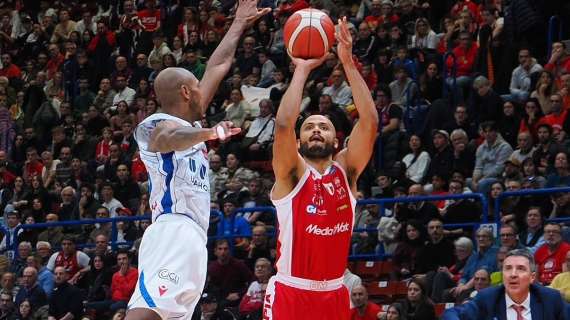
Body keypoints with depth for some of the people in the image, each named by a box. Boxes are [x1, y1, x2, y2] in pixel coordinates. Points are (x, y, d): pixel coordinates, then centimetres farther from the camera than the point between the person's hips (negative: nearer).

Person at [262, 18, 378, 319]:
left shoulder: (346, 170, 6)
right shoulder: (292, 173, -3)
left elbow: (369, 122, -8)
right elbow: (283, 124, -22)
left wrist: (348, 62, -12)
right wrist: (302, 69, -13)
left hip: (334, 294, 4)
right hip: (290, 292, -4)